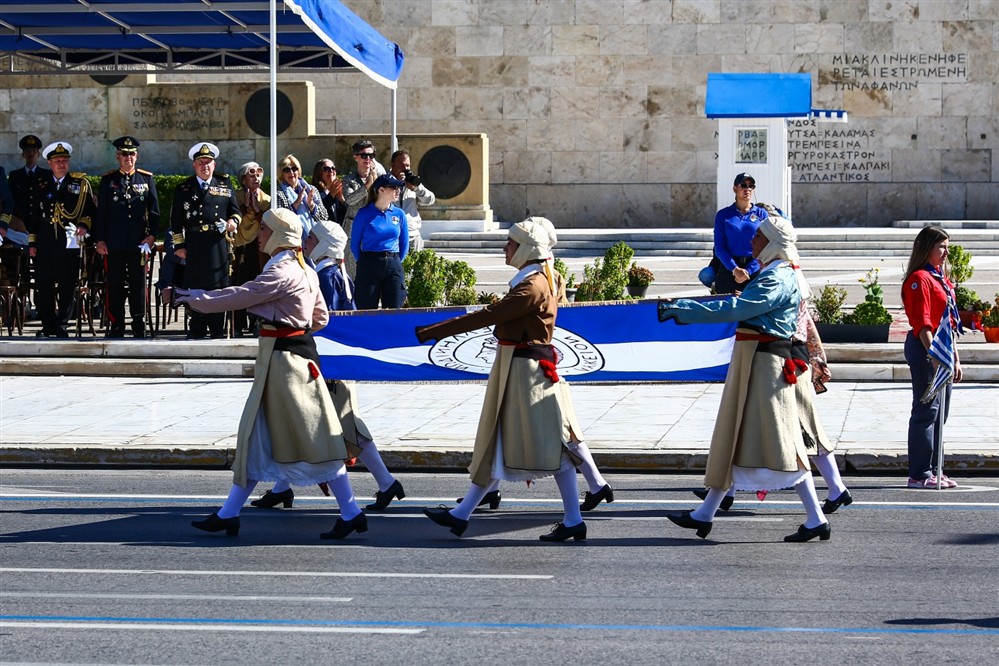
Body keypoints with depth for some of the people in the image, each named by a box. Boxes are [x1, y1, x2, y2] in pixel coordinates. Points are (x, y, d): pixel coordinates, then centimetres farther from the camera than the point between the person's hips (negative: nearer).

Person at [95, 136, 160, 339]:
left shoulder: (147, 179, 8)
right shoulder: (108, 180, 7)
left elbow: (154, 211, 9)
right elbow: (101, 212, 7)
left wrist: (151, 236, -2)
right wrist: (100, 240, 1)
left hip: (138, 243, 0)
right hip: (114, 244, 0)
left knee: (138, 284, 2)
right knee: (115, 285, 2)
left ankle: (139, 325, 9)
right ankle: (116, 326, 8)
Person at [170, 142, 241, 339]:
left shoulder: (225, 186, 14)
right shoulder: (184, 189, 9)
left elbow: (236, 211, 18)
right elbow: (176, 221, 8)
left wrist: (233, 221, -5)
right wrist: (179, 245, 1)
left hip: (219, 246, 1)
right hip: (194, 247, -1)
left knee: (219, 288, 1)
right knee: (195, 288, 0)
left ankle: (218, 332, 6)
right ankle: (197, 332, 5)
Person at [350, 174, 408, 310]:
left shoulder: (399, 214, 8)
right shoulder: (364, 214, -1)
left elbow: (404, 243, 15)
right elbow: (354, 244, 5)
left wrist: (396, 262, 10)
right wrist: (365, 263, 6)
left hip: (393, 266, 3)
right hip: (369, 266, -3)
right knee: (367, 311, -2)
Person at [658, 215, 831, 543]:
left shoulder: (779, 280, -16)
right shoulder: (768, 275, 17)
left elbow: (732, 309, -24)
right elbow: (739, 304, 20)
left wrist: (682, 309, -23)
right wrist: (681, 308, 15)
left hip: (765, 364, -11)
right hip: (751, 361, 11)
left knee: (780, 441, -9)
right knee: (733, 437, 12)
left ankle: (816, 520, -6)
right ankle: (704, 514, 17)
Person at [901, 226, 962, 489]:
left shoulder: (941, 279, 19)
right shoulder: (919, 279, -10)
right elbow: (922, 323, -18)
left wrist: (955, 358, 20)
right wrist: (934, 355, -25)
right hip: (924, 349, -10)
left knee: (939, 413, 11)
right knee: (926, 411, -8)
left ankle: (934, 471, 17)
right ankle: (920, 475, -6)